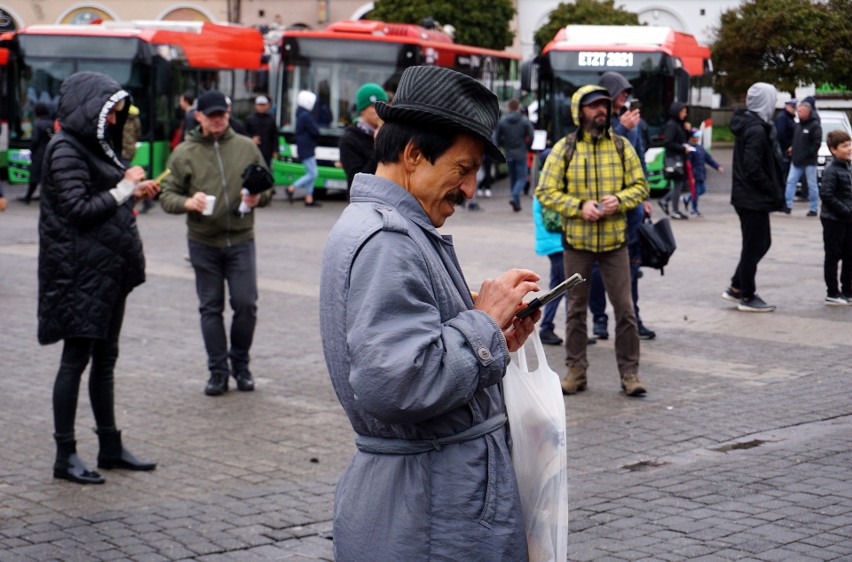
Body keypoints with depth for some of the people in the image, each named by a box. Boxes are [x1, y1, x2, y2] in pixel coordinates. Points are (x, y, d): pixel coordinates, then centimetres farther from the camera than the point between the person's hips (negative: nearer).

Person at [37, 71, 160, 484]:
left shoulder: (93, 145, 16)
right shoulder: (65, 150, -12)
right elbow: (78, 209, -18)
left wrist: (135, 191, 8)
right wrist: (124, 189, -11)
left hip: (108, 268, 9)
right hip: (81, 271, -9)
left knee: (104, 358, 13)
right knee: (76, 359, -5)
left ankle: (110, 447, 21)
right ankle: (65, 456, 2)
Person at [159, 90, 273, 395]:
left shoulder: (247, 147, 5)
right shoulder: (184, 153, 1)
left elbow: (267, 185, 12)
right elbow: (167, 195, 1)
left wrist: (258, 197, -11)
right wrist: (187, 202, -20)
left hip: (241, 239, 0)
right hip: (203, 243, 0)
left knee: (246, 304, -3)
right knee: (211, 308, 6)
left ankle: (240, 364, 18)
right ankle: (218, 371, 14)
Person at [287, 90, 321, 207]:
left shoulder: (301, 114, 14)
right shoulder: (305, 116, -19)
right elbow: (315, 132, -20)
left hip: (307, 148, 10)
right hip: (307, 149, -10)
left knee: (310, 174, 11)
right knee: (313, 174, -8)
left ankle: (309, 198, 12)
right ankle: (292, 188, -6)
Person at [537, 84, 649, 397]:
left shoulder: (621, 146, 3)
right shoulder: (564, 148, -2)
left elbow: (641, 186, 6)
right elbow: (545, 191, -4)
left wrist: (619, 200, -14)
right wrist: (579, 206, -16)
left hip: (615, 240, 1)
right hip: (577, 240, 0)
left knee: (624, 307, 0)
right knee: (576, 307, 9)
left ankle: (629, 371, 9)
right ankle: (576, 370, 19)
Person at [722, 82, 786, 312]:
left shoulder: (747, 124, 11)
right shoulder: (757, 130, -20)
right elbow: (753, 168, -25)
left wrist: (774, 192, 13)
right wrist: (774, 193, -15)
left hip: (747, 196, 10)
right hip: (754, 198, -10)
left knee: (761, 242, 18)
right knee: (754, 246, 1)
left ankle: (736, 287, 23)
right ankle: (747, 297, 11)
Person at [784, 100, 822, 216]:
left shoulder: (815, 126, -10)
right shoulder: (798, 125, 13)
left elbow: (817, 143, -16)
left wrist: (807, 154, -18)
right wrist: (792, 149, 7)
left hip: (809, 162, -7)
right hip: (796, 160, 7)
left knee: (812, 185, 1)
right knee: (790, 181, 1)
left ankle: (813, 209, 7)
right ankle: (787, 205, 3)